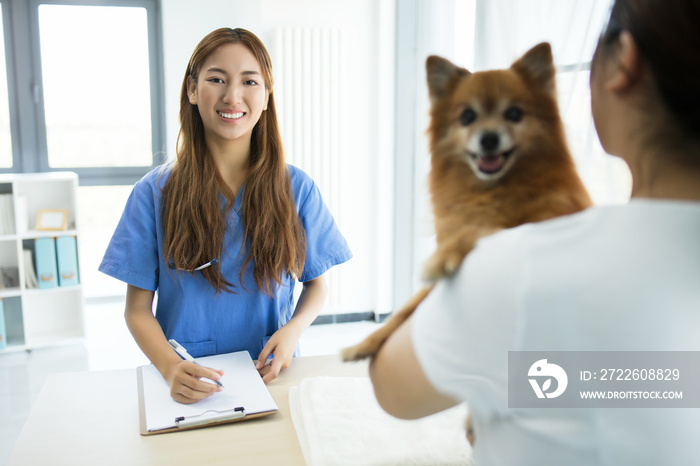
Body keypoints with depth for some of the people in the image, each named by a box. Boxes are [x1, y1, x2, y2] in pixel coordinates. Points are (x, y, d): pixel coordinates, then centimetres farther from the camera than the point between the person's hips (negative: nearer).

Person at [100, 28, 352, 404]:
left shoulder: (297, 189, 2)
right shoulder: (154, 193, 0)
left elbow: (316, 283, 12)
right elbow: (138, 309, 1)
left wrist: (294, 328, -8)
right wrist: (171, 367, -17)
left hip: (270, 375, 1)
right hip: (189, 385, 0)